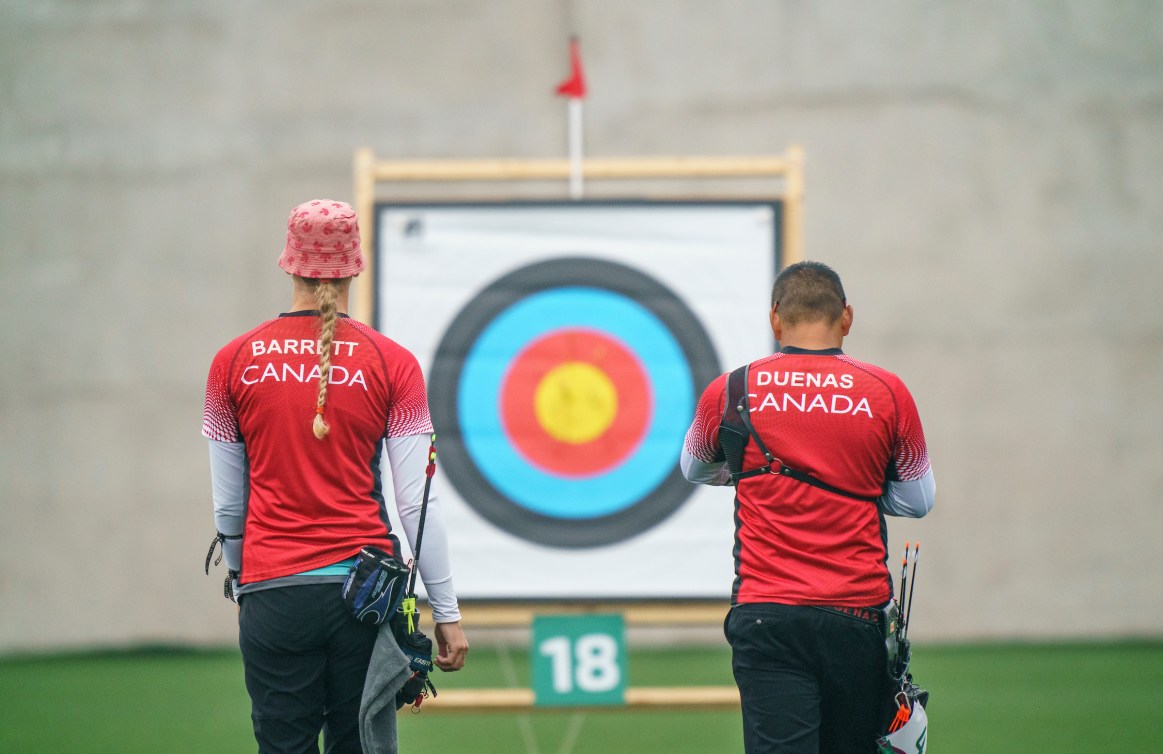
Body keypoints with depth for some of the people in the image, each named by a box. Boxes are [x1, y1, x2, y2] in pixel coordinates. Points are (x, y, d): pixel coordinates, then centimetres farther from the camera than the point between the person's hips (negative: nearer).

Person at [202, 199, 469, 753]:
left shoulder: (234, 362, 4)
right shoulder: (392, 364, -1)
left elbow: (227, 506, 10)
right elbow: (416, 503, -3)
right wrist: (446, 611, 3)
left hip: (272, 597, 1)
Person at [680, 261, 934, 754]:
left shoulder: (730, 393, 1)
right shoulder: (888, 394, 0)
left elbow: (694, 469, 21)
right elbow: (917, 499, 11)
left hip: (766, 616, -1)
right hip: (857, 615, 1)